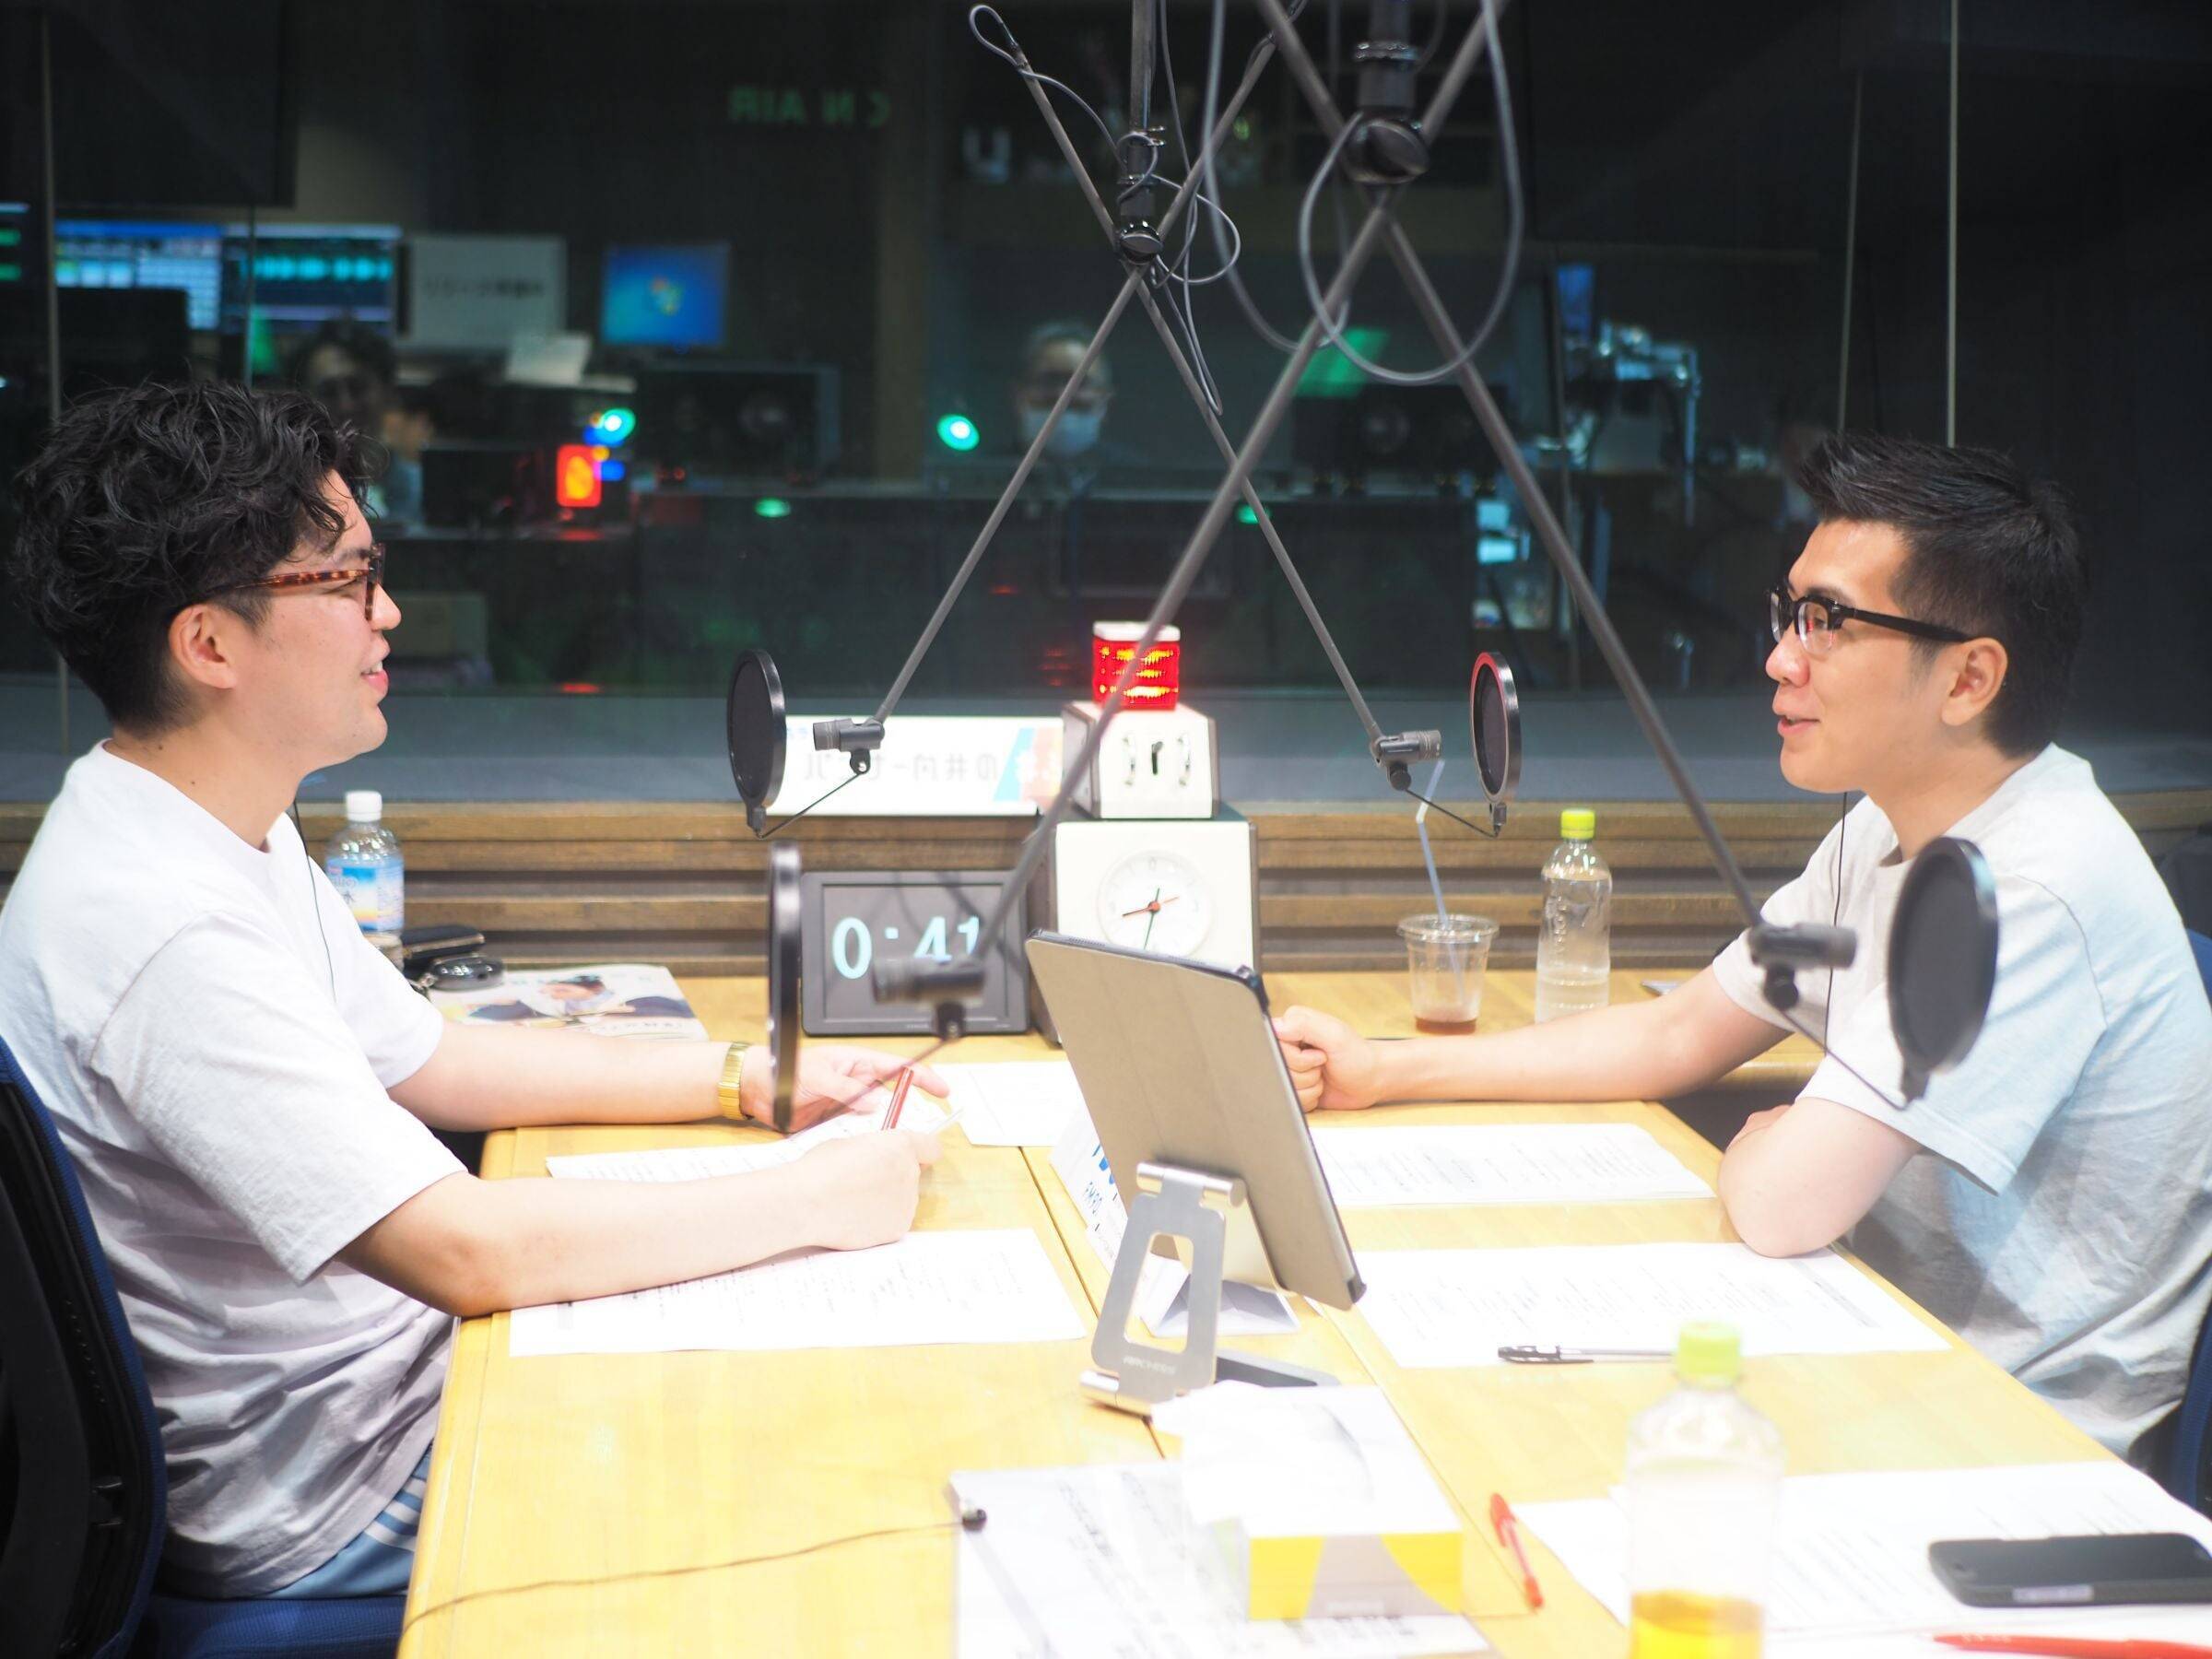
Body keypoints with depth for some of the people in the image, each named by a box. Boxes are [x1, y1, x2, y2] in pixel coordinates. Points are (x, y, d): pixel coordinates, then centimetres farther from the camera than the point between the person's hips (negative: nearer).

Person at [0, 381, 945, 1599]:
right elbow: (471, 1251, -32)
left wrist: (747, 1080, 6)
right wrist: (816, 1200, -22)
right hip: (328, 1518, -10)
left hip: (395, 1356, 10)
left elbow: (430, 1060, 14)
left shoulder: (229, 833, 5)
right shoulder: (161, 931, -30)